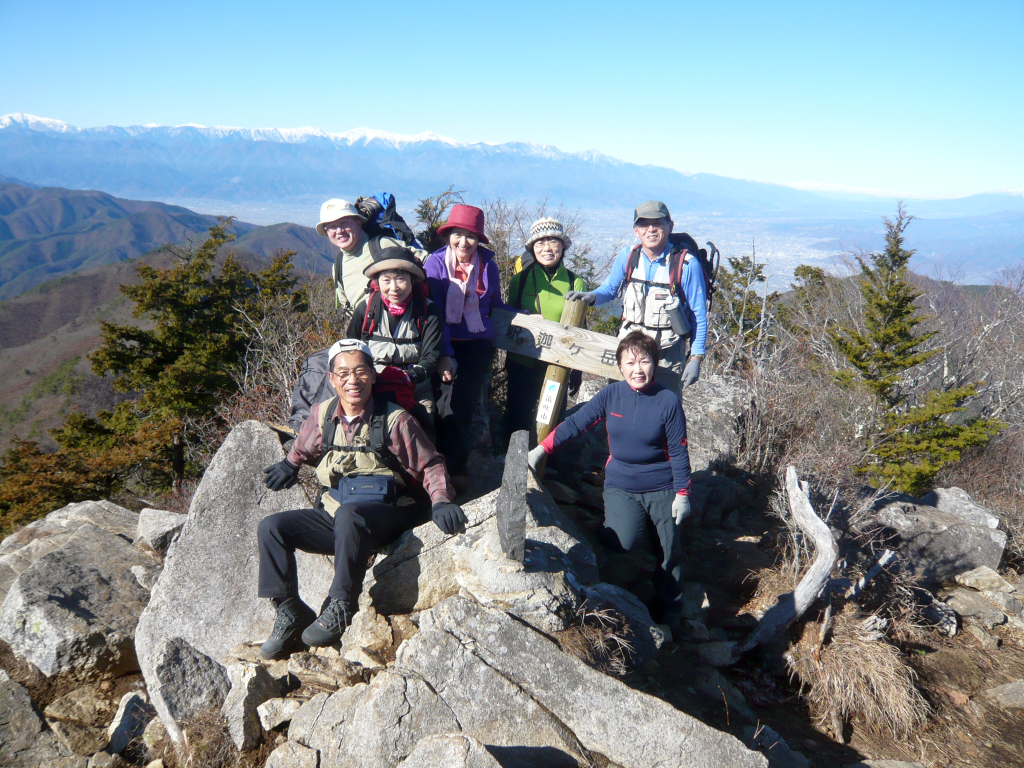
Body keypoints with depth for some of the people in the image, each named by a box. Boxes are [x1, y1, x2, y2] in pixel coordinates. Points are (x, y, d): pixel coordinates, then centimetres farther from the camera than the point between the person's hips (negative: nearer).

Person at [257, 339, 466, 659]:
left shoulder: (394, 420, -8)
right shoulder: (322, 414, 5)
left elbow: (430, 465, -3)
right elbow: (304, 448, 30)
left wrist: (440, 500, -17)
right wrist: (289, 465, 35)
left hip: (384, 516, -5)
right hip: (334, 516, 6)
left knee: (348, 514, -38)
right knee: (271, 527, -12)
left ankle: (339, 608, -25)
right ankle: (289, 612, -7)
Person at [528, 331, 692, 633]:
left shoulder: (668, 401, -12)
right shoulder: (611, 395, -8)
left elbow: (679, 452, -8)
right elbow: (575, 423, -6)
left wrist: (682, 494, -7)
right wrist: (541, 449, -11)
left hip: (661, 487, 0)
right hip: (621, 485, 0)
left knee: (670, 547, 8)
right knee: (621, 542, -19)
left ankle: (669, 609, 30)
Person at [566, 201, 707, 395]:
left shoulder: (687, 265, -11)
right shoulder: (627, 258, 0)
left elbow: (699, 315, -6)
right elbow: (609, 289, 15)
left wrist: (696, 358, -10)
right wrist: (592, 296, -7)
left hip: (668, 354, -3)